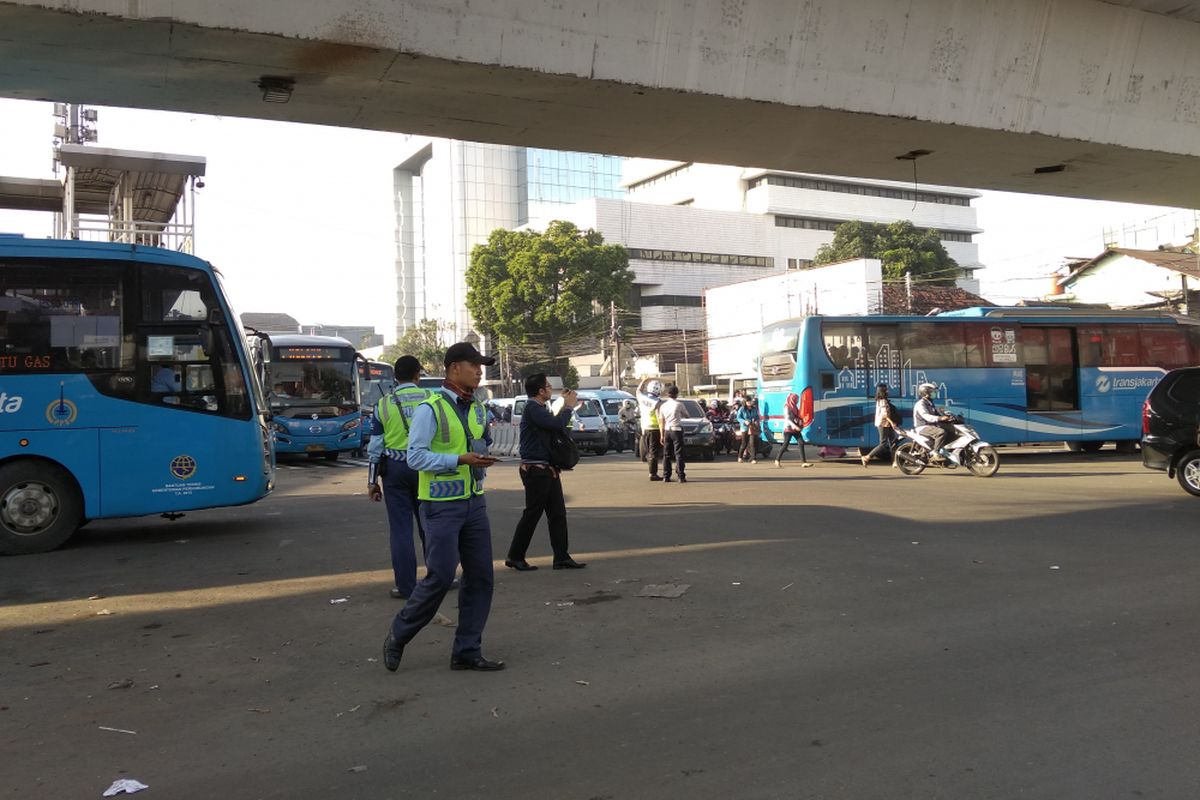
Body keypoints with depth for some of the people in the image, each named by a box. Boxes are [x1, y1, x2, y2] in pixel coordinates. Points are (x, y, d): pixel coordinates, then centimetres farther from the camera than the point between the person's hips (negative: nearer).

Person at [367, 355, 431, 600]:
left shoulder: (384, 404, 0)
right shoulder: (430, 399, -2)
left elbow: (375, 446, 2)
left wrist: (372, 481, 8)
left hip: (395, 469, 0)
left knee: (400, 528, 4)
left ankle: (405, 585, 6)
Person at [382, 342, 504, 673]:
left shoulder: (477, 408, 12)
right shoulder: (430, 409, -11)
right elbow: (415, 456, -16)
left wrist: (482, 458, 1)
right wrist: (460, 460, -24)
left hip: (474, 503, 7)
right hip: (441, 506, -7)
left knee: (480, 578, 6)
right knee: (440, 578, -7)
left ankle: (467, 652, 16)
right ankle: (398, 637, 16)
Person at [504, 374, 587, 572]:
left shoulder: (540, 408, 16)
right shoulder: (532, 408, -15)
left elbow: (555, 425, 18)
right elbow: (556, 424, -26)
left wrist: (566, 405, 10)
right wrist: (569, 406, -10)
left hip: (548, 470, 10)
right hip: (536, 470, -10)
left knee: (558, 513, 7)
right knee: (532, 514, -2)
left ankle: (561, 557, 11)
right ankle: (515, 557, 9)